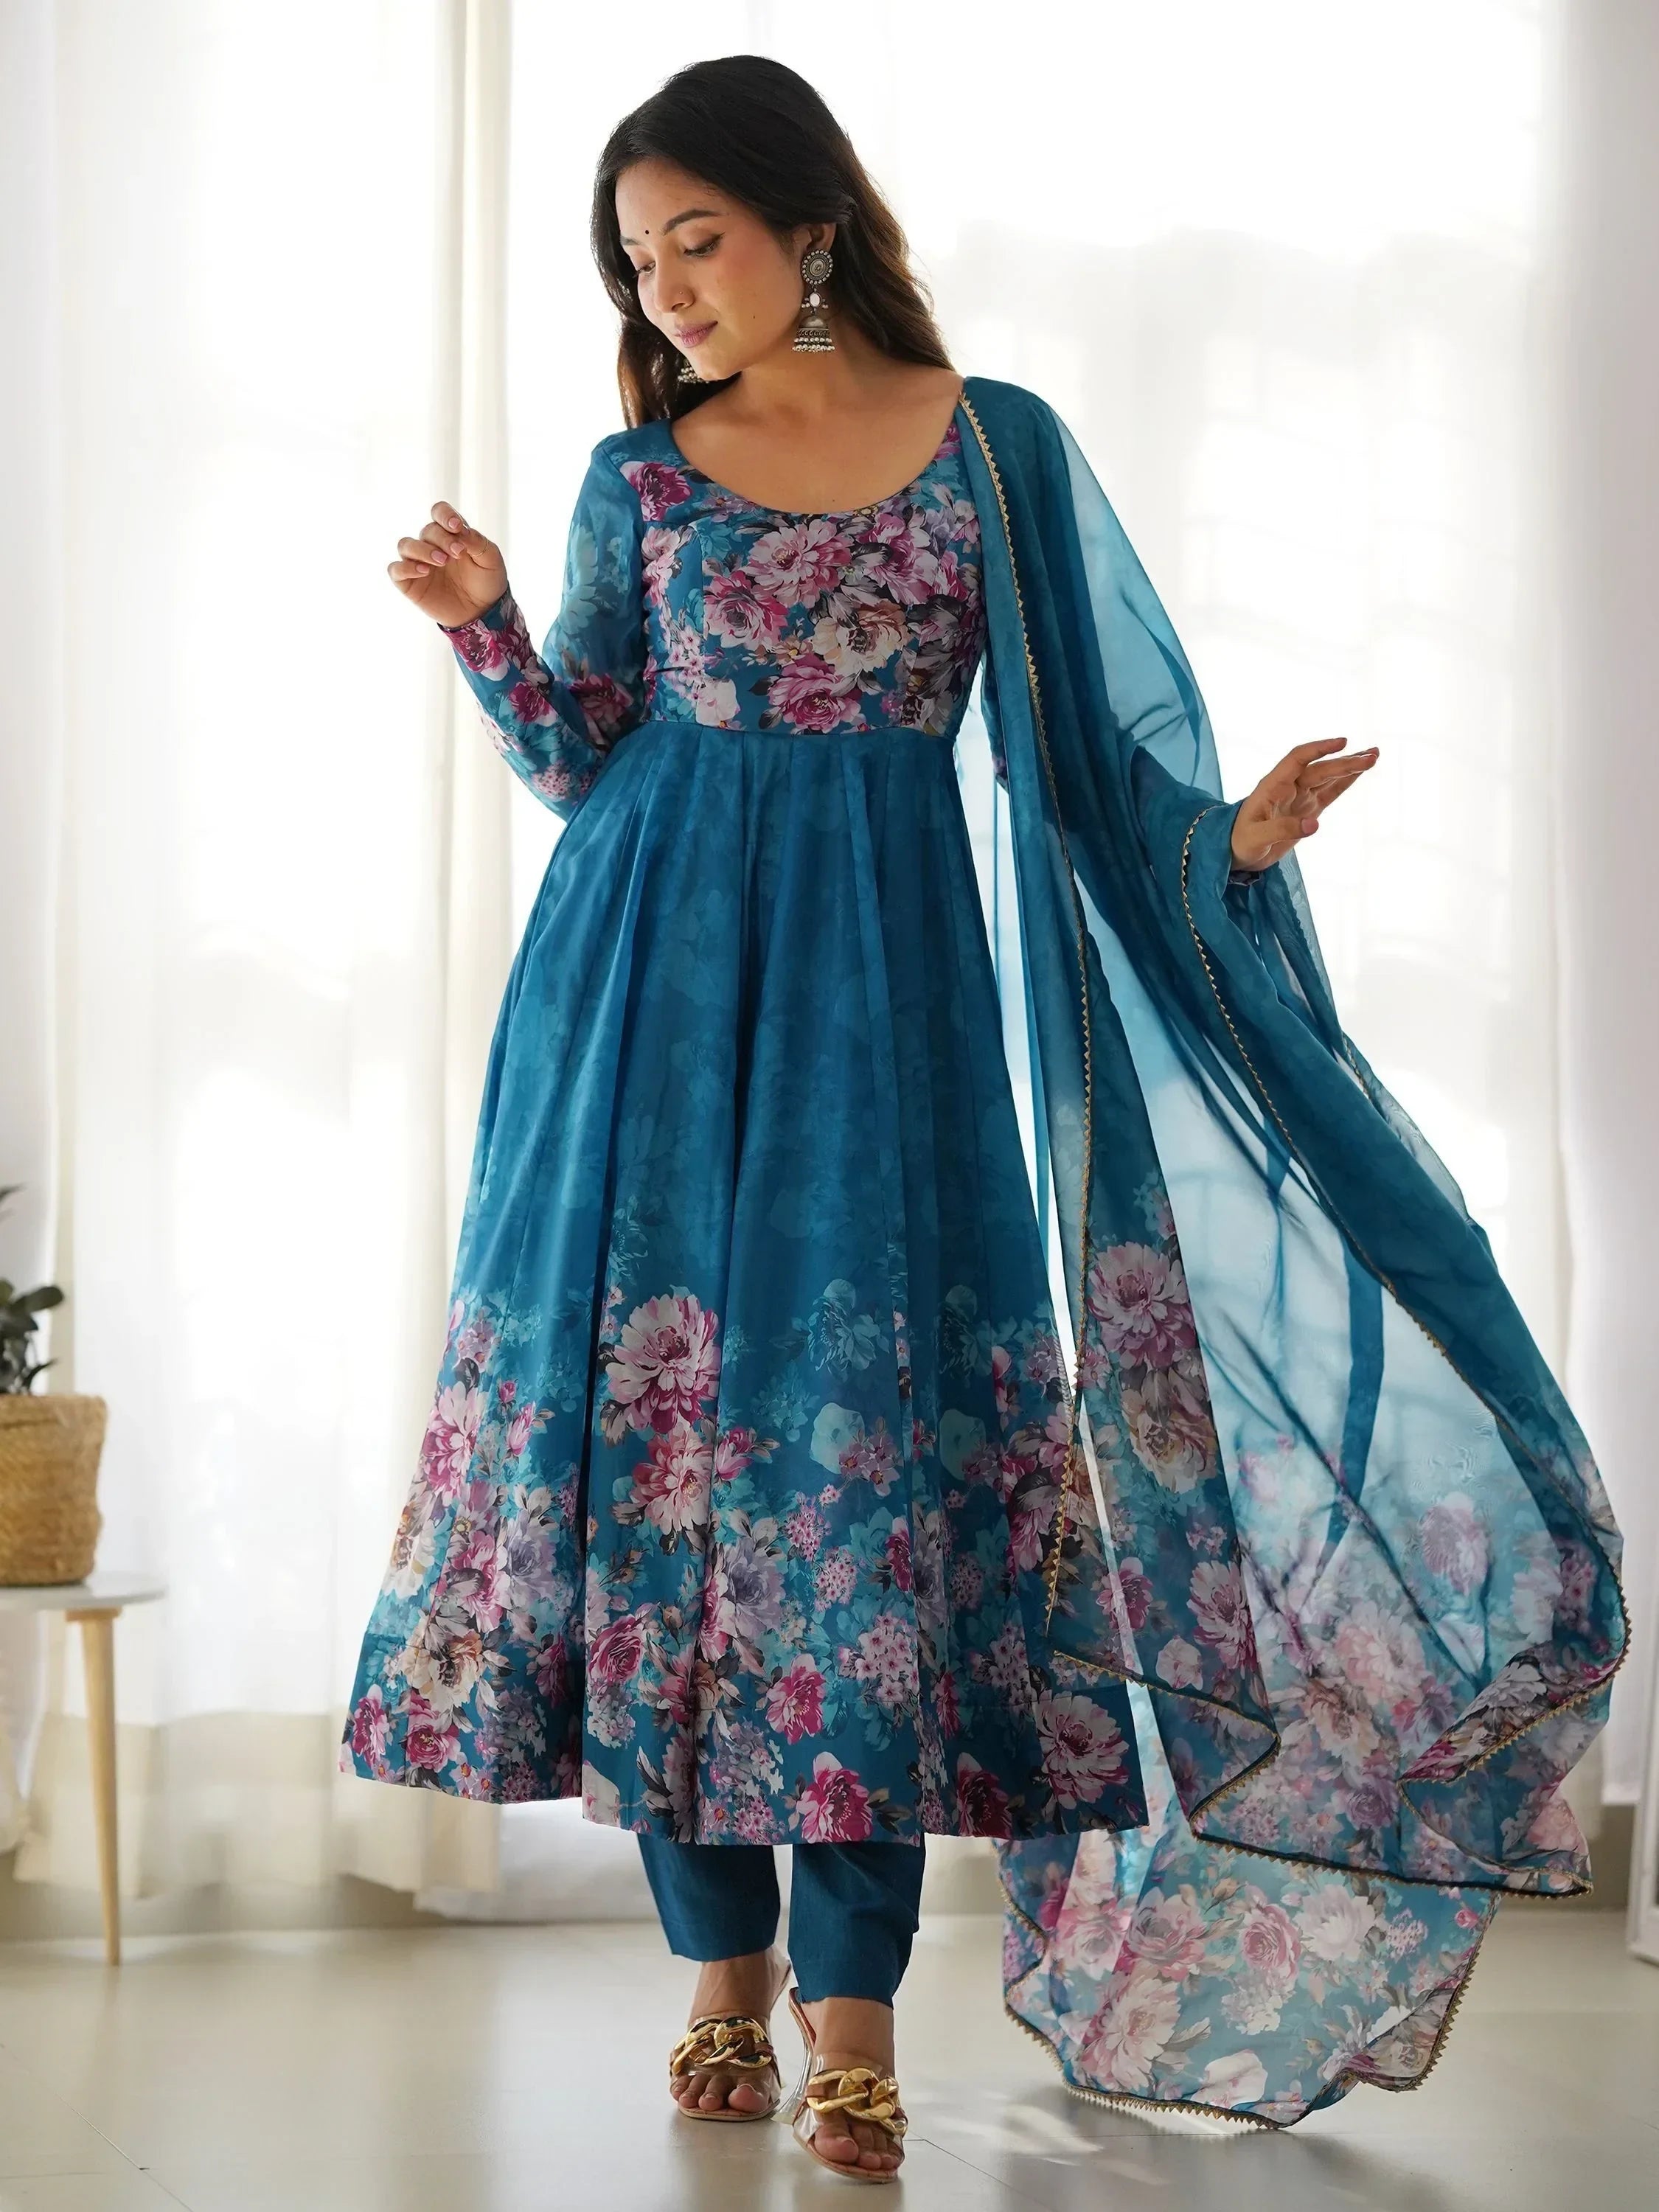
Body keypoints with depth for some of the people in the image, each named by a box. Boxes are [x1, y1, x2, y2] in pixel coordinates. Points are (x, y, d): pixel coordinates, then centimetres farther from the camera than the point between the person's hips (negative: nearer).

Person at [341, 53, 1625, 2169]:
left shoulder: (996, 447, 6)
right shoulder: (640, 472, 10)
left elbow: (1085, 746, 6)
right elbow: (578, 761, 8)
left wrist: (1232, 835, -9)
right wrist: (488, 624, -7)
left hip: (880, 986, -2)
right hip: (654, 985, 2)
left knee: (871, 1427, -6)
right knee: (662, 1407, -1)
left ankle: (853, 2014, -3)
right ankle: (723, 1966, 11)